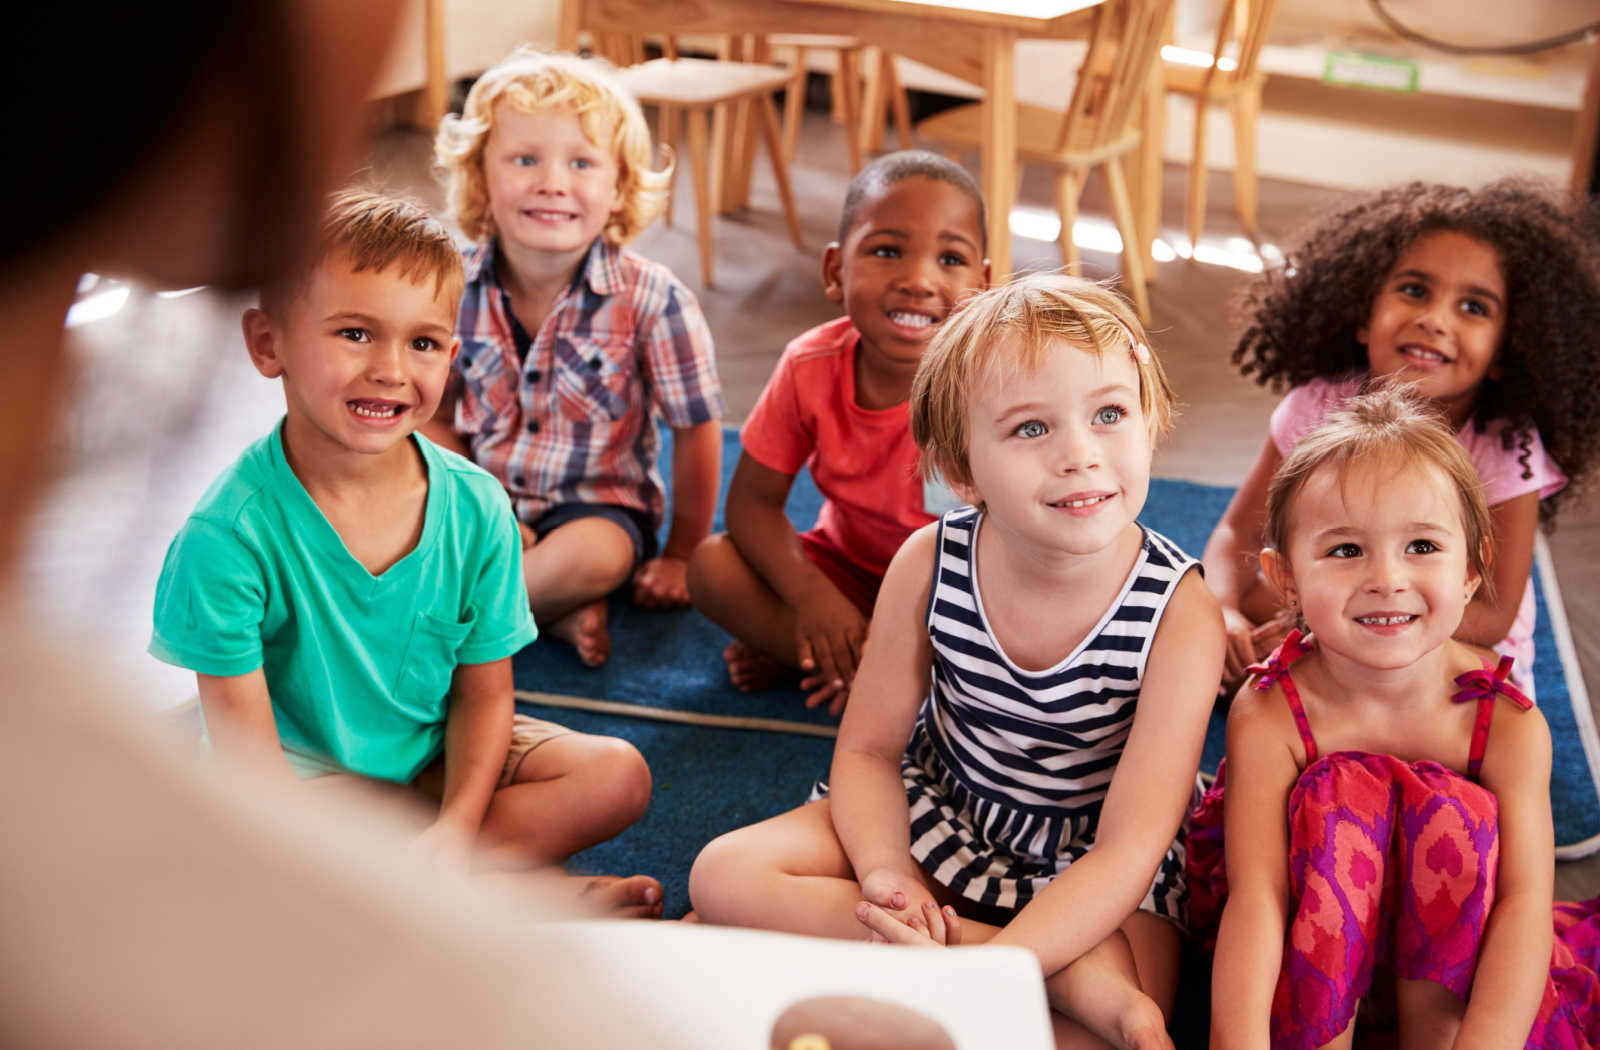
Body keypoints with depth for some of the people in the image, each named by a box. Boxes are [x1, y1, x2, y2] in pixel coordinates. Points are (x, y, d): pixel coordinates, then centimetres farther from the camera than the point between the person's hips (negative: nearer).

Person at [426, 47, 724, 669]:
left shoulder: (652, 301, -18)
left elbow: (696, 430, -8)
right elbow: (436, 419, 2)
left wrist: (680, 555, -1)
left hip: (599, 505, -3)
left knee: (596, 554, -35)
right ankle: (554, 608, -18)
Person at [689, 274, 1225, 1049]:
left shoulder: (1181, 614, -25)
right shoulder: (928, 565, -17)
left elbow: (1128, 847, -26)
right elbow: (868, 750, -5)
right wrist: (884, 876, -26)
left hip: (1088, 864, -3)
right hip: (939, 815, 4)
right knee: (723, 876, -16)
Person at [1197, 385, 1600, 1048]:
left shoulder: (1510, 726, -16)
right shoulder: (1270, 718, -21)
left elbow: (1525, 902, -26)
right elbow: (1254, 897, -30)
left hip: (1444, 953, 1)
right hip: (1309, 959, -1)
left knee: (1456, 818, -26)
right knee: (1338, 797, -28)